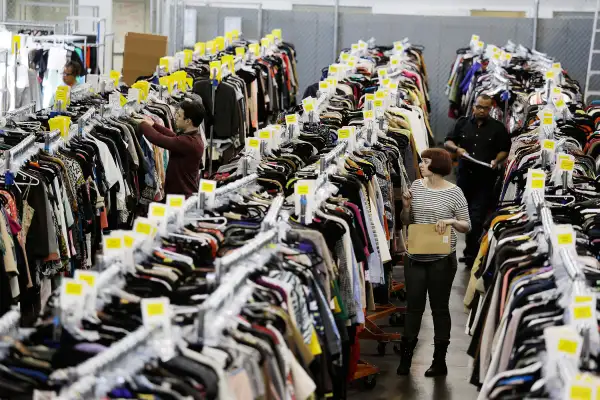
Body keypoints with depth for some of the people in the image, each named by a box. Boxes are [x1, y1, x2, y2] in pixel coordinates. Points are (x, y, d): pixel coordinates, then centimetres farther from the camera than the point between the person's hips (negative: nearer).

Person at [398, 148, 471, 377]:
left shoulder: (454, 192, -7)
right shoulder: (417, 186, 4)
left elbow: (467, 227, -3)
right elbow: (406, 222, 12)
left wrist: (451, 221, -21)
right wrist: (406, 207, -7)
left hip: (442, 259, -3)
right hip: (415, 257, 3)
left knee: (440, 307, 7)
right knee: (413, 306, 9)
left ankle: (440, 360, 18)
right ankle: (405, 357, 19)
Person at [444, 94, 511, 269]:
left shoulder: (498, 128, 3)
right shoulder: (463, 123, 10)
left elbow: (505, 150, 5)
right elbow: (448, 141, 14)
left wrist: (497, 161, -14)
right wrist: (457, 149, -7)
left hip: (485, 178, -4)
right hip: (465, 174, 4)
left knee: (477, 216, -11)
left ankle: (471, 253, -10)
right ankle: (472, 250, 28)